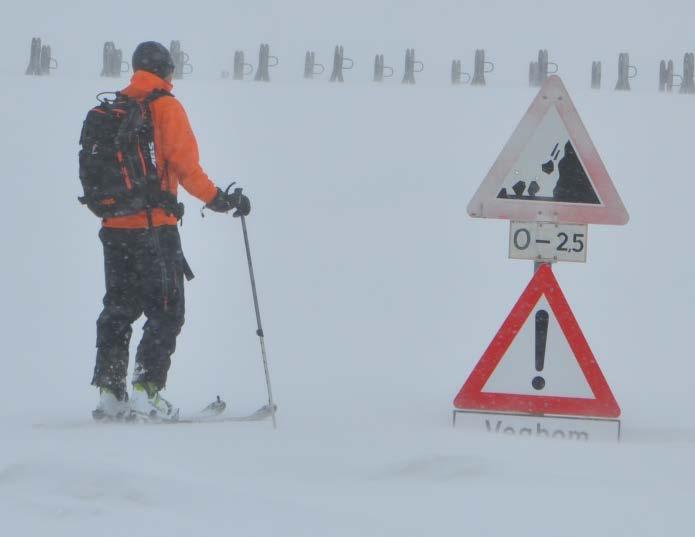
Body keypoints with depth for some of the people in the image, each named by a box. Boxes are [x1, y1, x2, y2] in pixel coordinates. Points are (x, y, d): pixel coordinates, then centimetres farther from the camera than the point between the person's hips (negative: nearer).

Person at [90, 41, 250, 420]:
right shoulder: (165, 108, -6)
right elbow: (184, 164, -13)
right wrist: (217, 199, -6)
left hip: (114, 227, 6)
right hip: (154, 226, -6)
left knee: (119, 309, 14)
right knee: (165, 312, 0)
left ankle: (110, 392, 10)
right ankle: (146, 391, -10)